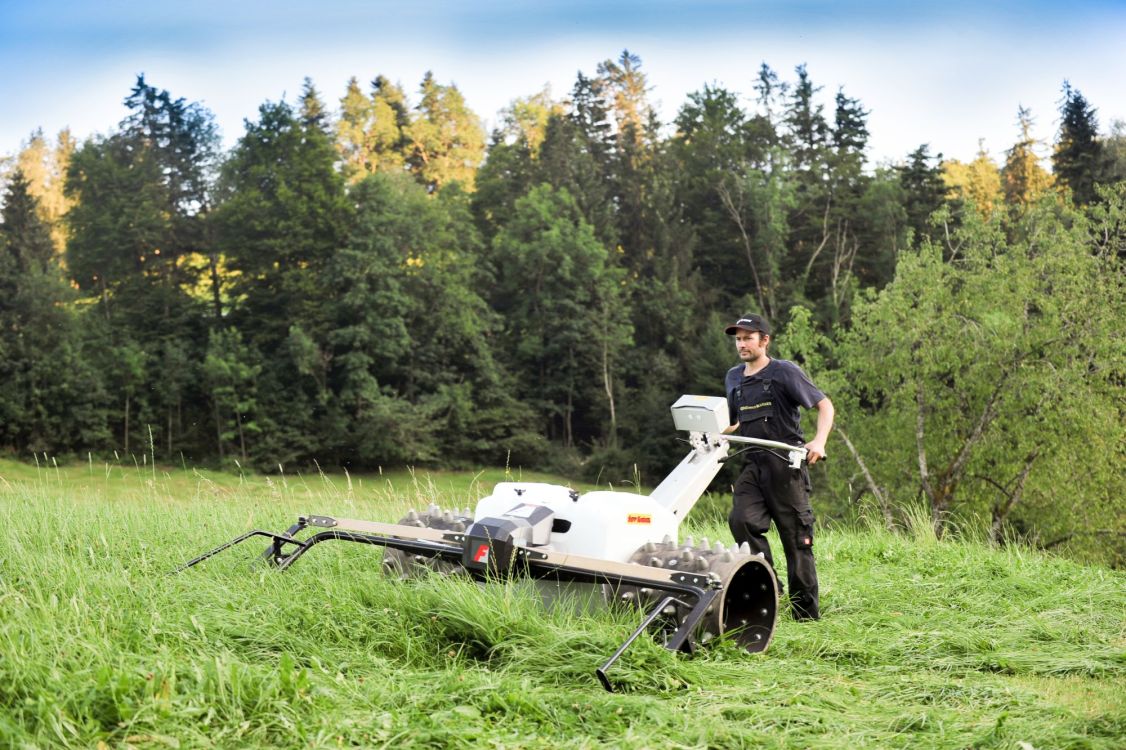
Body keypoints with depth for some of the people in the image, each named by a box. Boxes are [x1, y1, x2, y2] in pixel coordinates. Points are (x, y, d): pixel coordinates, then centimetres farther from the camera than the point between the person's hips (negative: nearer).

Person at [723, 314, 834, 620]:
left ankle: (806, 612, 8)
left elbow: (824, 405, -2)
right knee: (741, 520, -19)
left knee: (796, 537, 0)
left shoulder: (785, 372, -3)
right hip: (753, 465, 5)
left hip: (786, 464, -5)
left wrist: (819, 441, -18)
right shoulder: (734, 378, 14)